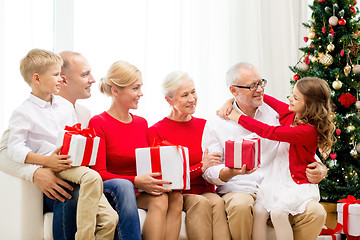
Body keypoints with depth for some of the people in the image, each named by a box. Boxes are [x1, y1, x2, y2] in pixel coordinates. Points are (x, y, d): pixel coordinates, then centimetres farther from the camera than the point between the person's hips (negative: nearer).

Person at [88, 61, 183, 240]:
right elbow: (99, 173, -12)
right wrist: (136, 181, -27)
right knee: (159, 200, -31)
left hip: (143, 188, 6)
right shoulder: (98, 123, -3)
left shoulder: (142, 123, 17)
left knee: (175, 197, -25)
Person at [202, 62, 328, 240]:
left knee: (316, 212, -24)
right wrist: (231, 172, -23)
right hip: (238, 192, -2)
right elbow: (209, 171, 0)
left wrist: (319, 167, -7)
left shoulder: (276, 113, 11)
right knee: (241, 205, -38)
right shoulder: (216, 123, 4)